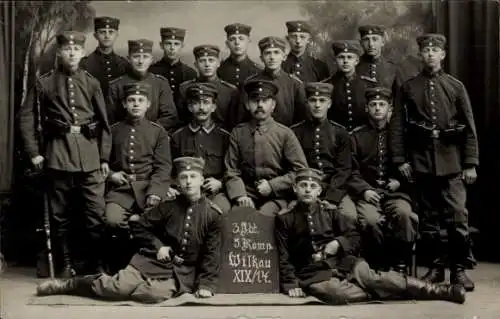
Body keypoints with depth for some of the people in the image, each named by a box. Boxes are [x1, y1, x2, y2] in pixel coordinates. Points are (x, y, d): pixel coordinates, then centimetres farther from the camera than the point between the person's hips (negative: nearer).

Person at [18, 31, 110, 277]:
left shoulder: (91, 83, 7)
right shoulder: (44, 83, 4)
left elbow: (104, 122, 8)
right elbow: (26, 117, 6)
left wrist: (105, 157, 5)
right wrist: (33, 152, 0)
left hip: (89, 155, 0)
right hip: (57, 154, 0)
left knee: (96, 212, -1)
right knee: (60, 214, 6)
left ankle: (98, 262, 12)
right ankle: (66, 263, 18)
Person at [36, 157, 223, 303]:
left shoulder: (213, 215, -2)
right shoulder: (168, 206, 3)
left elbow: (212, 254, -1)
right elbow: (140, 227, 13)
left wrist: (206, 284, -10)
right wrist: (157, 245, -2)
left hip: (184, 272, -1)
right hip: (154, 260, 1)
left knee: (154, 294, -34)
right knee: (121, 286, -23)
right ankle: (68, 285, -2)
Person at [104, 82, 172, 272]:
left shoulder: (158, 132, 12)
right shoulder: (113, 131, 17)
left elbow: (163, 167, 2)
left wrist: (154, 193, -14)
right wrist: (110, 175, 1)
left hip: (148, 188, -1)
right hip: (120, 189, 1)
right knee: (113, 221, -28)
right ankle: (118, 265, -4)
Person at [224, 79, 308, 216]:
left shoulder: (285, 134, 1)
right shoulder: (238, 133, 7)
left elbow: (301, 171, 0)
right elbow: (231, 171, 6)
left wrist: (272, 186, -8)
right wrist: (240, 195, -12)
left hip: (276, 197, -1)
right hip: (248, 195, 2)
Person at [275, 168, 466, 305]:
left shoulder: (328, 212, 13)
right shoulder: (284, 218, 4)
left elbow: (355, 237, 13)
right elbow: (283, 256, 1)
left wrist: (338, 243, -7)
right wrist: (291, 284, -12)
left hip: (344, 261, 2)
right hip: (314, 272, -2)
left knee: (371, 278, -27)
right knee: (336, 293, -38)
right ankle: (383, 293, -24)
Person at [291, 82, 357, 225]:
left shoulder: (340, 133, 10)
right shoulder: (295, 132, 8)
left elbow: (344, 170, 4)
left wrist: (329, 198, -11)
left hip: (334, 189, 1)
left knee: (350, 216, -26)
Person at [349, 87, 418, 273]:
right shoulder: (357, 136, 11)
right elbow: (351, 171, 5)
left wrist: (399, 181, -2)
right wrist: (364, 190, -10)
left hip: (396, 192, 1)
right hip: (368, 192, 0)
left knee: (404, 214, -33)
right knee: (370, 221, -32)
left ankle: (401, 266, -16)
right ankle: (379, 266, -9)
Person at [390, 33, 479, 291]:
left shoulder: (455, 87, 5)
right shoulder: (409, 88, 7)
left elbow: (469, 127, 4)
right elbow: (398, 126, 6)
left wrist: (470, 163, -2)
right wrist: (400, 159, -2)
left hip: (451, 160, -1)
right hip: (421, 160, 1)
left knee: (457, 216, -6)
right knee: (428, 217, 7)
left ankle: (459, 269, 5)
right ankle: (435, 267, 18)